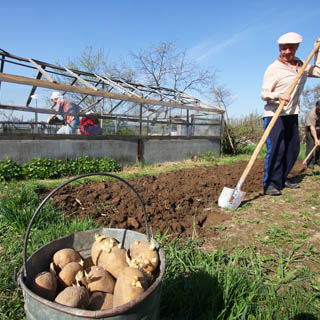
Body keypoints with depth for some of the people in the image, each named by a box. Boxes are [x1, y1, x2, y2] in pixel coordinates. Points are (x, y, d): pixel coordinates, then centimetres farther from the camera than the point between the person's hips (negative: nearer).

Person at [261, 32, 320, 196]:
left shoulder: (301, 66, 11)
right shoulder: (273, 69, -9)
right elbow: (264, 94, -12)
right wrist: (278, 95, -32)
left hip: (292, 114, 8)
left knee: (293, 148, 9)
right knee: (276, 148, -17)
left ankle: (281, 180, 22)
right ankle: (270, 184, -9)